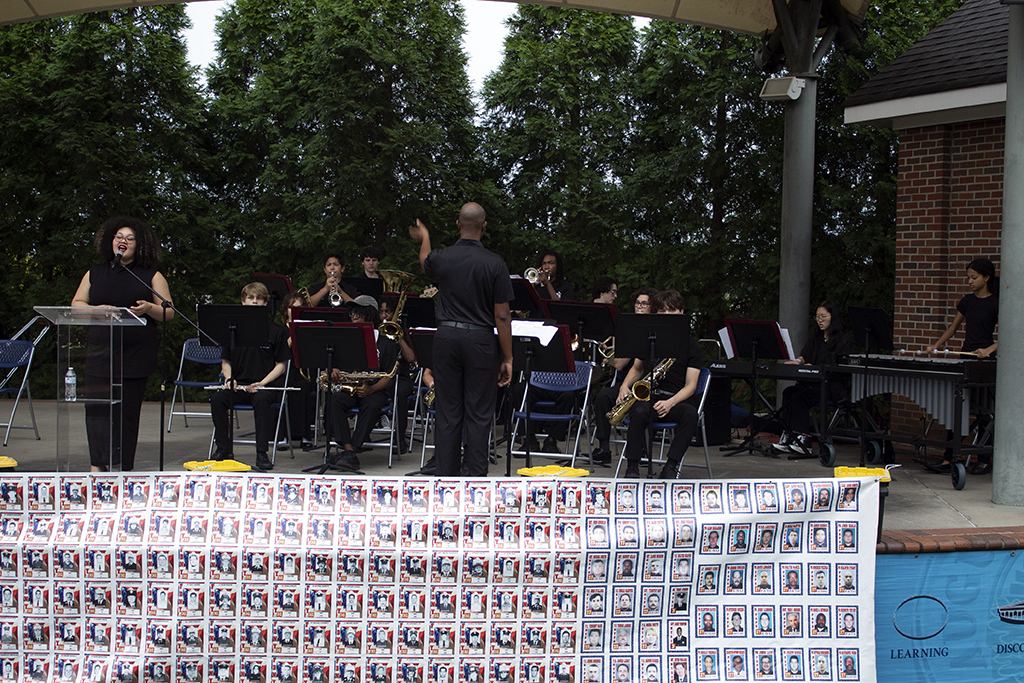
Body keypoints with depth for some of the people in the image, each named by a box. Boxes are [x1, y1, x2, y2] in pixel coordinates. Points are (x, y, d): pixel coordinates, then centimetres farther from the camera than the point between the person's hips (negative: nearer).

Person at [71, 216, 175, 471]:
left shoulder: (151, 276, 9)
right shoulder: (94, 274, 17)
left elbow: (169, 312, 5)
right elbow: (76, 304, 13)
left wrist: (148, 309, -15)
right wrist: (96, 310, -7)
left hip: (135, 355, -2)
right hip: (100, 352, 2)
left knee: (128, 410, -2)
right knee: (97, 407, -5)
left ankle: (125, 466, 5)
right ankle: (97, 465, 3)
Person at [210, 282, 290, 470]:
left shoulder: (276, 331, 3)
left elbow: (281, 365, 3)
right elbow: (226, 362, 17)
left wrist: (262, 383, -12)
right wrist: (229, 379, -5)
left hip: (266, 386, -3)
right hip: (238, 385, 3)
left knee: (261, 400, -37)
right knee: (217, 399, -26)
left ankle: (262, 453, -31)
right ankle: (223, 449, -13)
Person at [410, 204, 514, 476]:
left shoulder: (442, 258, -1)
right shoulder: (494, 264, -9)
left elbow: (425, 263, 27)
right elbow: (502, 316, -8)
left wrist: (424, 237, 48)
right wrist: (507, 359, -1)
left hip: (447, 337, 2)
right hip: (480, 341, -2)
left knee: (448, 414, 8)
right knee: (478, 416, 3)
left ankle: (447, 481, 10)